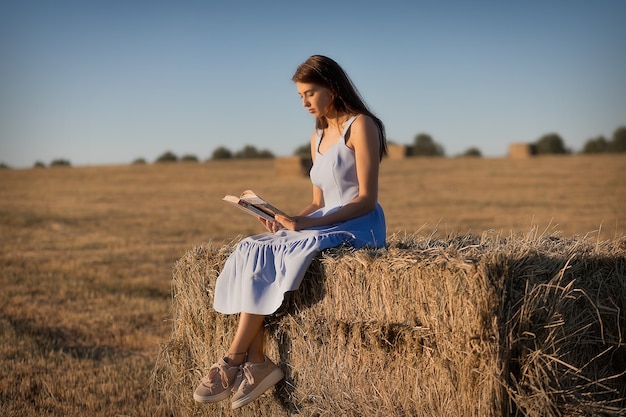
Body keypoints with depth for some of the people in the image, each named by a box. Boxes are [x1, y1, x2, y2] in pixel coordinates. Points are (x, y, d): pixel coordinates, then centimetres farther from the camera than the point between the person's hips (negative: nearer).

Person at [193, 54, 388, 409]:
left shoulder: (360, 126, -7)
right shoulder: (318, 137, 18)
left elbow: (366, 199, -14)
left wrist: (305, 223, -22)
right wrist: (290, 219, -4)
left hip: (359, 227, -8)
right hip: (322, 224, 8)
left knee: (266, 259, -25)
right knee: (252, 251, -16)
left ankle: (234, 361, -18)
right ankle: (256, 364, -24)